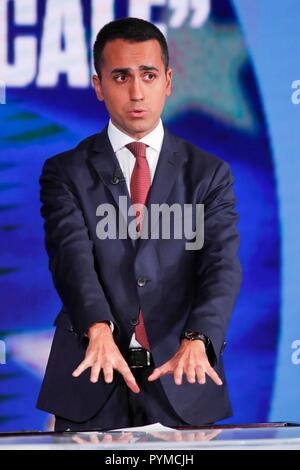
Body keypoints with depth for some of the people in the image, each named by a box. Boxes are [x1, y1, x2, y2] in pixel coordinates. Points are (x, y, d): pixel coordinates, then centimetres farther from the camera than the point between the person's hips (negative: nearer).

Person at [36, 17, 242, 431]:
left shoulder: (209, 174, 5)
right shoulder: (66, 173, 4)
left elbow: (221, 265, -8)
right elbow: (72, 256, -12)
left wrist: (195, 341, -28)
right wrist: (99, 331, -32)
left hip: (181, 384, 1)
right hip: (92, 384, -1)